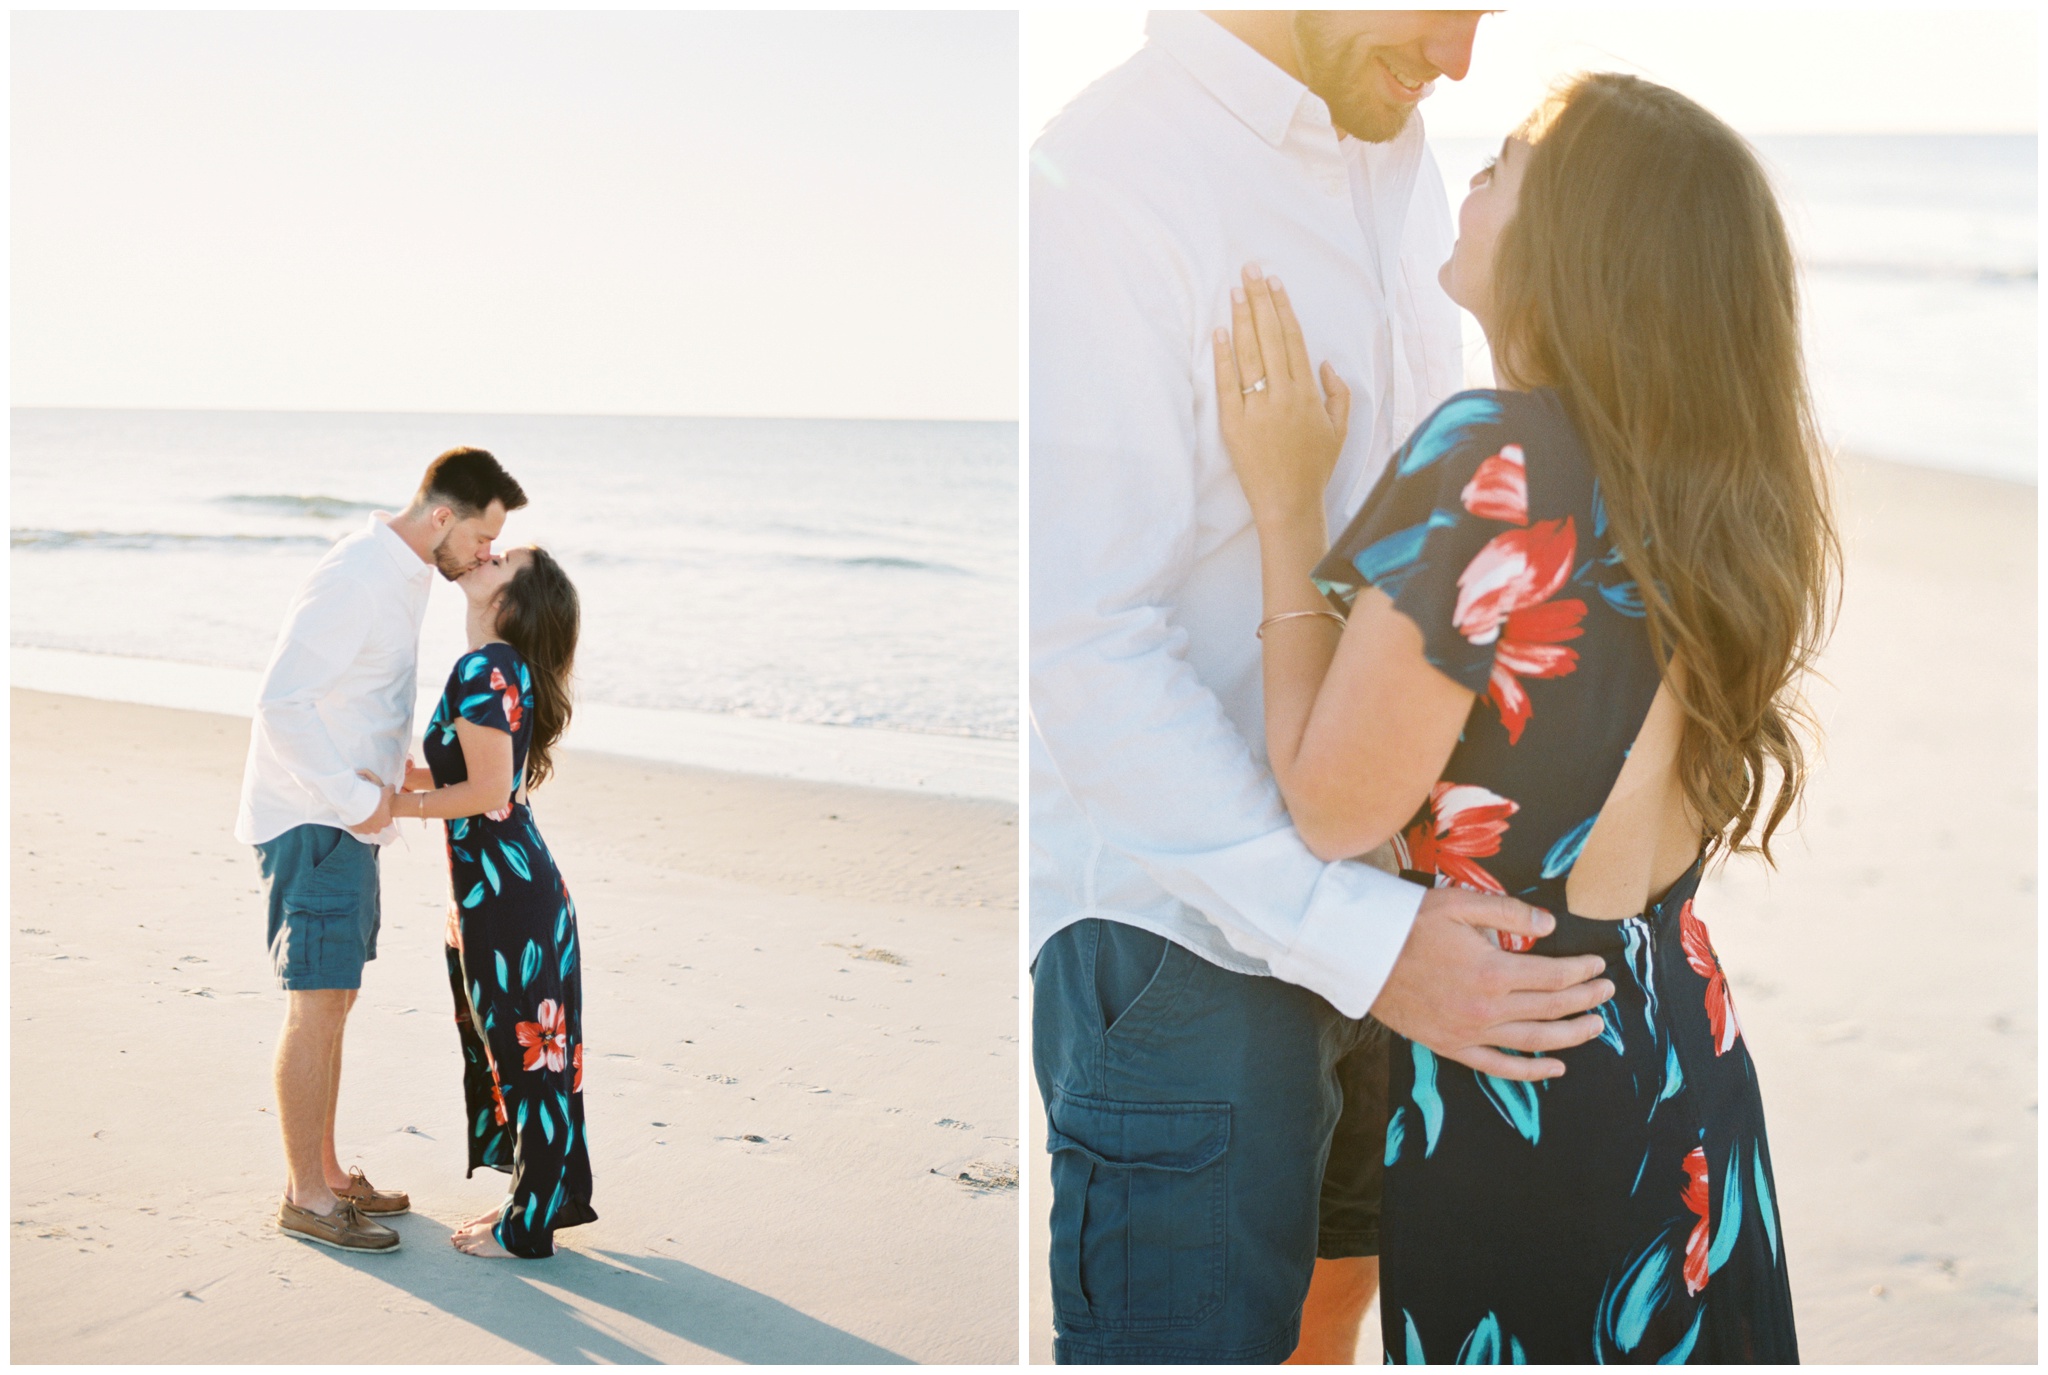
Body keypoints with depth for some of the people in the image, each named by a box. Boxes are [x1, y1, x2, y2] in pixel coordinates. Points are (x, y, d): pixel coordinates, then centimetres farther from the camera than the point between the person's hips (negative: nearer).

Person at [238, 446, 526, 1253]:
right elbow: (281, 703, -26)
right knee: (317, 1006, -5)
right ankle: (305, 1197, 3)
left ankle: (325, 1172, 24)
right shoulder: (355, 581, -21)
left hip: (346, 823, 10)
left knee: (332, 1003, 15)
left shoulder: (402, 575, 10)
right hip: (309, 823, -10)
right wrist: (356, 798, -20)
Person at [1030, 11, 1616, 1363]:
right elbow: (1086, 648, -25)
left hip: (1379, 896, 8)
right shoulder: (1105, 186, -20)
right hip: (1188, 931, -8)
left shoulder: (1401, 165, 8)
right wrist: (1364, 939, -27)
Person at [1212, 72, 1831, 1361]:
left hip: (1518, 1084, -7)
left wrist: (1285, 496, -11)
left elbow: (1334, 805, -17)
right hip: (1689, 1057, 7)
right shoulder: (1714, 473, 1)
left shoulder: (1492, 462, -22)